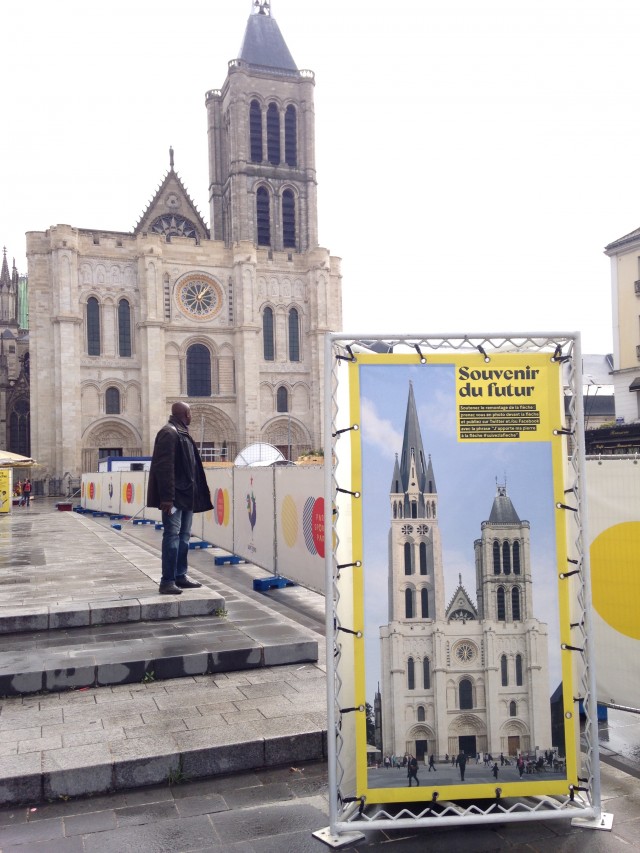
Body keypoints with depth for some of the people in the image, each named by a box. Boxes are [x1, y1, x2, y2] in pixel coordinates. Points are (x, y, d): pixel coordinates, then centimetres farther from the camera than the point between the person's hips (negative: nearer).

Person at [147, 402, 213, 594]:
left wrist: (195, 494, 17)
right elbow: (164, 467, -20)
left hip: (186, 495, 10)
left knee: (184, 536, 12)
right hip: (174, 497, -10)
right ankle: (167, 581, -5)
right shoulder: (169, 433, -12)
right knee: (172, 535, -8)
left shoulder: (182, 433, 18)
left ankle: (180, 576, 19)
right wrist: (167, 497, -24)